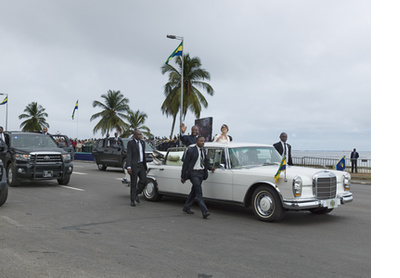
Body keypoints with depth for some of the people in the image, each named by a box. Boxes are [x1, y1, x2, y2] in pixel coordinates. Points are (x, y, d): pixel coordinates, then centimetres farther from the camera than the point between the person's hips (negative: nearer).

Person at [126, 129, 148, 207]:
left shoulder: (142, 142, 11)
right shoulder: (130, 143, -9)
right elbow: (128, 155, -14)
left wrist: (145, 164, 19)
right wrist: (128, 167, -22)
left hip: (141, 165, 6)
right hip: (134, 165, -6)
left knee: (143, 181, -3)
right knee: (133, 184, 0)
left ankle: (136, 194, 21)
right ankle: (132, 201, 10)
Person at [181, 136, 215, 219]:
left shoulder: (203, 151, 11)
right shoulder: (191, 150, -9)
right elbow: (185, 163, -6)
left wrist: (210, 168, 6)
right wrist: (183, 176, -5)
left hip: (201, 173, 7)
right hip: (193, 173, -7)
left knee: (194, 191, 14)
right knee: (199, 192, -13)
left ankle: (186, 207, 28)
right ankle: (204, 212, -18)